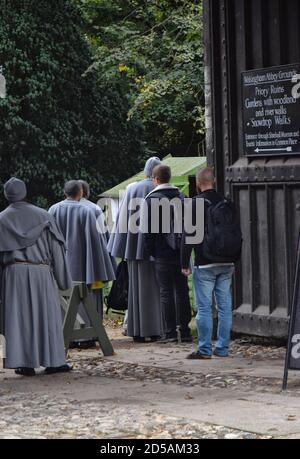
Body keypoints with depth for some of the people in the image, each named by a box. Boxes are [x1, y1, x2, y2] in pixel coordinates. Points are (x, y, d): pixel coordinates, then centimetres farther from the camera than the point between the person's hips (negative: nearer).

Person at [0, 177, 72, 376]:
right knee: (47, 315, 7)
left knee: (19, 317, 3)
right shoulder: (43, 216, 1)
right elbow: (56, 248, 1)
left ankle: (24, 362, 0)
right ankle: (52, 361, 8)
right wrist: (62, 278, 7)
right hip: (41, 272, 0)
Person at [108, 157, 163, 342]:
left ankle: (138, 331, 6)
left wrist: (122, 246, 11)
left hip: (135, 246, 2)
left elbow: (123, 218, 5)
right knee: (155, 287, 5)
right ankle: (154, 330, 5)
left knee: (138, 287, 7)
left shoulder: (131, 189, 3)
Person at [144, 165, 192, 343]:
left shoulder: (152, 199, -7)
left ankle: (170, 332, -4)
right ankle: (185, 331, 7)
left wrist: (151, 250, 2)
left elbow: (149, 229, -8)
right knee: (182, 291, 8)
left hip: (162, 253, -4)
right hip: (181, 253, 4)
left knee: (166, 292, -1)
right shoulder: (181, 197, 8)